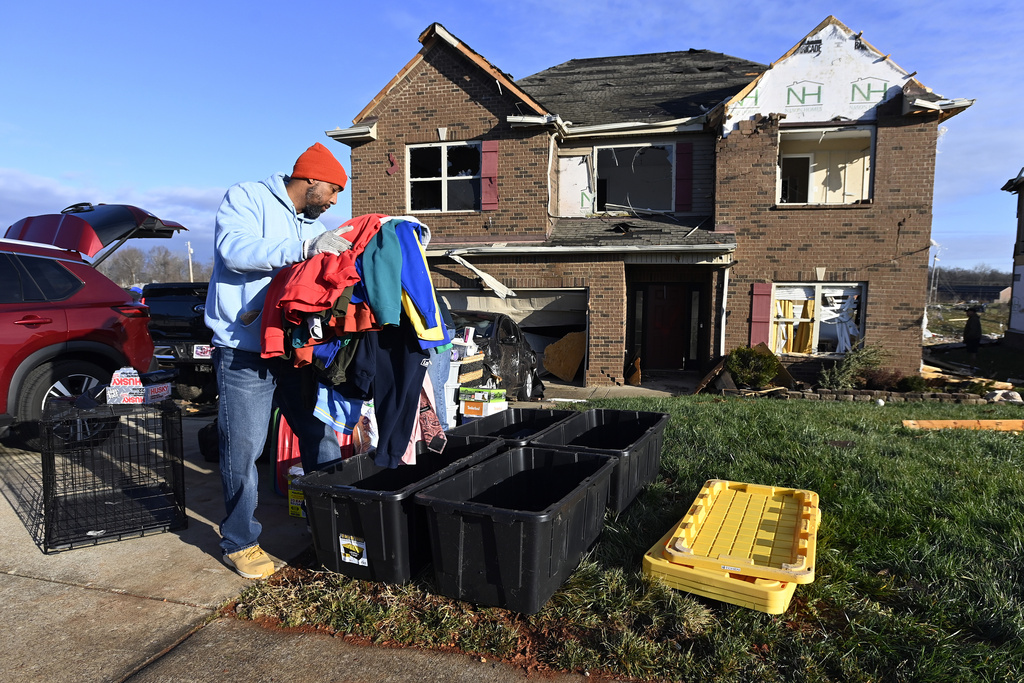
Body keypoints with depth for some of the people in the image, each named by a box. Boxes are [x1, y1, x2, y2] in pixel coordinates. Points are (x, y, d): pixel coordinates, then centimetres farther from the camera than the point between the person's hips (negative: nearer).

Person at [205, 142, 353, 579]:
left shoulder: (313, 225, 20)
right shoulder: (246, 199, -1)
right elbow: (235, 248, -19)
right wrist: (305, 247, -25)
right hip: (244, 352, -7)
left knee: (321, 436, 9)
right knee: (243, 448, -1)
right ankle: (239, 543, 15)